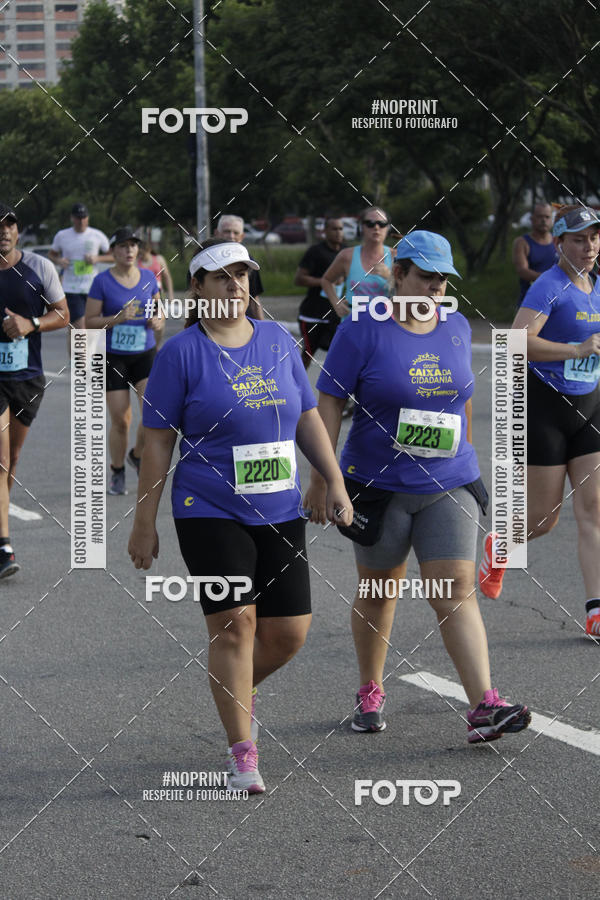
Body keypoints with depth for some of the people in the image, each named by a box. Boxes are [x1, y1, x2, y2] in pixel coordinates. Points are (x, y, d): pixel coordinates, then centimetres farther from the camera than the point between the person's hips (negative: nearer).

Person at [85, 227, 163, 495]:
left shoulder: (148, 277, 4)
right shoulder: (102, 281, -7)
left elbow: (159, 314, 15)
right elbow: (89, 322, -7)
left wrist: (158, 322, -8)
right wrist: (117, 319, -22)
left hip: (145, 355, 2)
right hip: (114, 359, -2)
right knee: (120, 421, -1)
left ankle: (137, 455, 13)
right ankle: (117, 473, 21)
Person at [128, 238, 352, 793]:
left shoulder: (279, 342, 9)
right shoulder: (181, 353, -4)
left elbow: (308, 420, 15)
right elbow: (158, 442, -2)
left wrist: (336, 484, 6)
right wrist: (145, 523, -3)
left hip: (280, 513, 5)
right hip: (210, 513, -4)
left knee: (290, 630, 2)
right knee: (234, 622, -13)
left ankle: (239, 691, 34)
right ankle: (243, 755, -4)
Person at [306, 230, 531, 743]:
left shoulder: (457, 327, 6)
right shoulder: (363, 330, -8)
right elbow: (328, 402, -8)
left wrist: (466, 459, 21)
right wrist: (321, 478, -13)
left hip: (449, 485, 3)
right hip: (379, 487, -2)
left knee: (456, 593, -8)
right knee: (377, 593, 11)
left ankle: (484, 708, -17)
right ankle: (370, 695, 30)